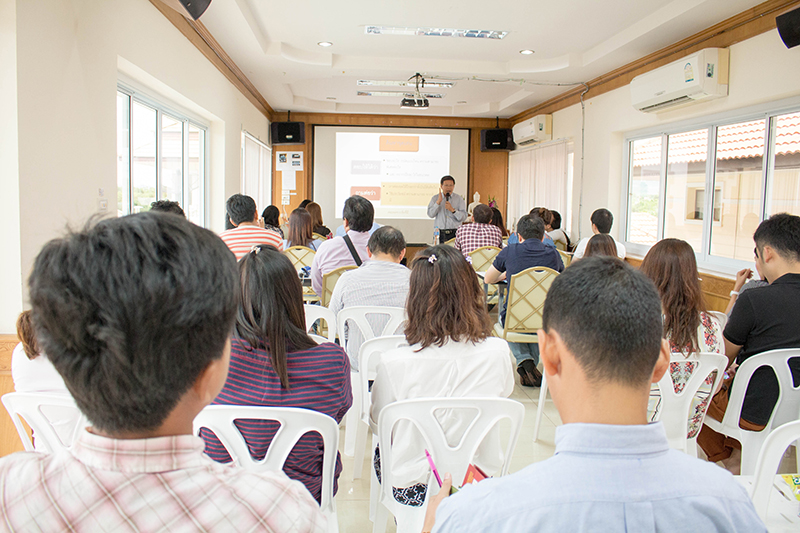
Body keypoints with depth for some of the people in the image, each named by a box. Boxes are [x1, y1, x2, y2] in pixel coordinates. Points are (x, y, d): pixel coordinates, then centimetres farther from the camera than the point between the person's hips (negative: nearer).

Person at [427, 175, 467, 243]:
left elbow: (463, 218, 0)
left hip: (454, 234, -1)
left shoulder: (459, 199, 8)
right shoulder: (435, 198, 10)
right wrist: (438, 201, -13)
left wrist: (452, 210, -14)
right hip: (439, 233, 1)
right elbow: (430, 214, -3)